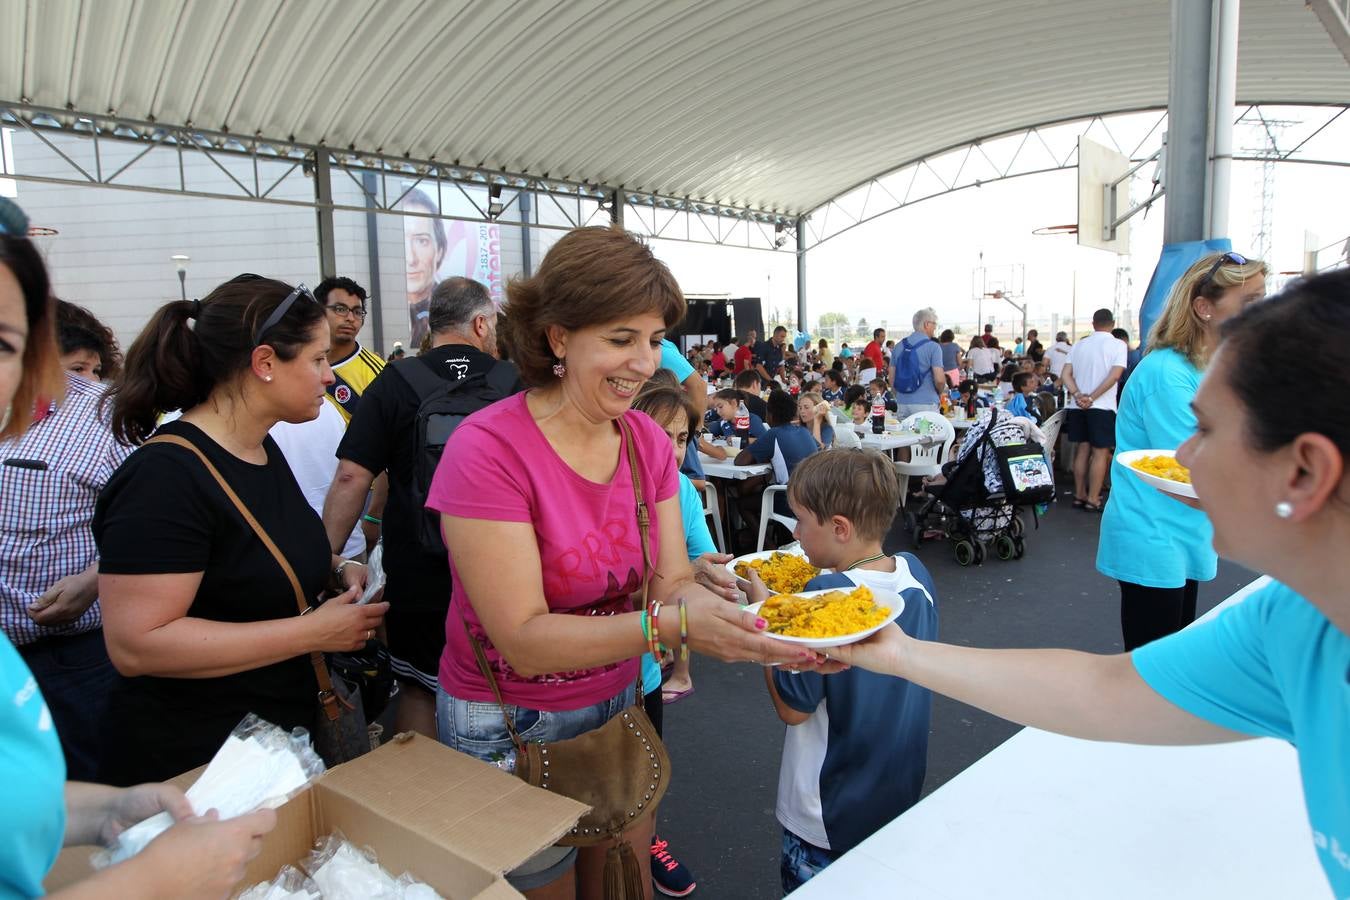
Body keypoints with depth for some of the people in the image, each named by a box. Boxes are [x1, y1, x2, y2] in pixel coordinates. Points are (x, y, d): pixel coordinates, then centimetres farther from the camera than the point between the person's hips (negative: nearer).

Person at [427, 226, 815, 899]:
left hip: (618, 706, 5)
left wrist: (737, 618, -27)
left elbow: (672, 580, -7)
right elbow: (524, 639, -27)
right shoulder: (490, 449, -24)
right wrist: (668, 624, -39)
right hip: (511, 729, -5)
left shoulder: (648, 441, -5)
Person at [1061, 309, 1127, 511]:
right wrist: (1092, 398, -14)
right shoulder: (1117, 345, -3)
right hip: (1102, 407, -5)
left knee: (1082, 449, 12)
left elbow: (1066, 374, 2)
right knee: (1100, 452, 0)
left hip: (1079, 406, 5)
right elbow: (1114, 375, -15)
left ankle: (1079, 495, 16)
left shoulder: (1079, 345, 10)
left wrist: (1078, 395, -8)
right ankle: (1093, 500, 0)